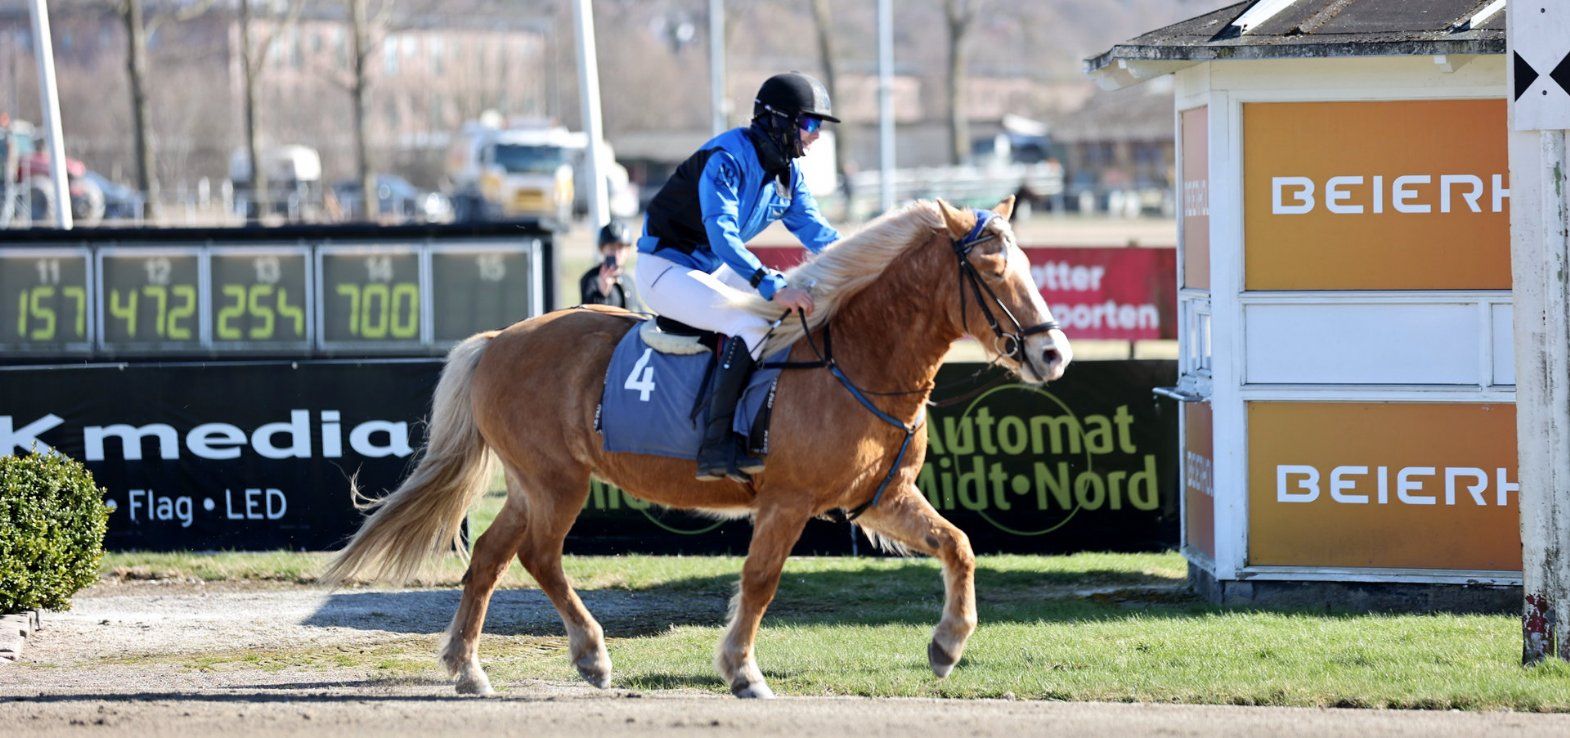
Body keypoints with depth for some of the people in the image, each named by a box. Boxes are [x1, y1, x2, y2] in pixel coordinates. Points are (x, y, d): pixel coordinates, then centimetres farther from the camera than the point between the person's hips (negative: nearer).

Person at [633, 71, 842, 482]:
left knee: (804, 312, 5)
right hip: (665, 268, -10)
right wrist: (772, 287, -45)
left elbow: (814, 231, 7)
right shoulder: (727, 159, -24)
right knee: (750, 325, -31)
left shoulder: (787, 171, 4)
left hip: (715, 270, 10)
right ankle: (718, 447, -34)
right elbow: (722, 235, -35)